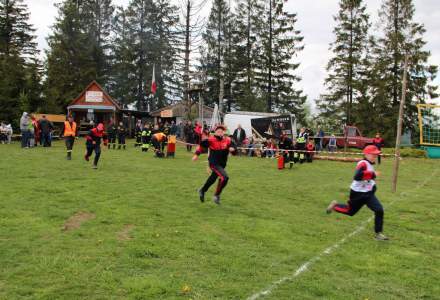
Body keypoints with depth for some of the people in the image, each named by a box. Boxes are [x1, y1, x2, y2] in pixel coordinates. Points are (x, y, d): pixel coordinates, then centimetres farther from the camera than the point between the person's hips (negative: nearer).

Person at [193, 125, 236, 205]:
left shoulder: (228, 140, -5)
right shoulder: (211, 139, -14)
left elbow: (234, 148, 0)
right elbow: (202, 146, -3)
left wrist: (232, 149, -22)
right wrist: (197, 154, -6)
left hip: (222, 164, 6)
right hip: (214, 163, -6)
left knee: (212, 179, 21)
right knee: (224, 177, -23)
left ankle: (202, 191, 47)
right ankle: (217, 195, -6)